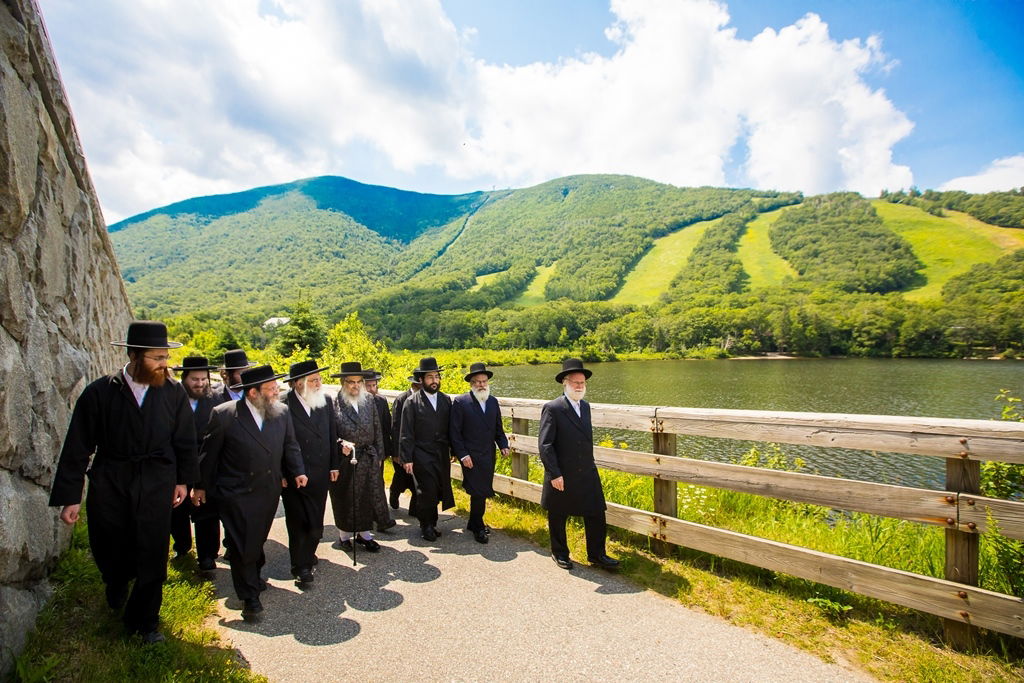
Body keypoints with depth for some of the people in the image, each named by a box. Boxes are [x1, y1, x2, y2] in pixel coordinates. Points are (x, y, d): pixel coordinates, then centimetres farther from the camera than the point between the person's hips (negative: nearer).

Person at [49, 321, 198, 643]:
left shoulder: (173, 392, -6)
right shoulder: (100, 393, -10)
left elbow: (185, 441, 3)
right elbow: (77, 448, -5)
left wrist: (183, 480, 6)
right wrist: (70, 496, -4)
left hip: (156, 488, 0)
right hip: (109, 487, 0)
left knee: (152, 557, 6)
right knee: (109, 554, 18)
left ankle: (144, 621, 27)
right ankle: (117, 589, 53)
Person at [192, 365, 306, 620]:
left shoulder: (281, 412, -2)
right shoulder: (224, 414, -14)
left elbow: (290, 446, 7)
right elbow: (209, 453, -4)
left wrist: (297, 472, -5)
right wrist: (201, 485, 3)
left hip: (269, 492, 4)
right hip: (236, 494, -4)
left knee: (258, 541, 19)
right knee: (242, 545, 1)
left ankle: (253, 577, 44)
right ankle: (250, 596, 17)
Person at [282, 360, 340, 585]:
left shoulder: (326, 401, 0)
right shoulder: (284, 406, -15)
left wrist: (334, 465, 8)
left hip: (320, 475, 4)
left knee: (316, 524, 13)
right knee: (298, 524, 7)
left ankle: (306, 556, 36)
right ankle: (302, 566, 22)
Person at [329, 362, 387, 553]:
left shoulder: (369, 400, 3)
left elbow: (377, 429, 8)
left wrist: (379, 456, 8)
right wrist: (340, 445, -22)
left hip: (368, 459, 4)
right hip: (344, 459, -4)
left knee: (367, 496, 11)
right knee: (344, 498, 11)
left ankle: (364, 533, 28)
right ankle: (344, 535, 29)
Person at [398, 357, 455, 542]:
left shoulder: (446, 400, 8)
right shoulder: (412, 402, -5)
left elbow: (451, 428, 11)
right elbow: (406, 434, -6)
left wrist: (454, 451, 9)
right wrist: (407, 459, -9)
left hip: (442, 455, 4)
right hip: (422, 456, -4)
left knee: (438, 491, 7)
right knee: (427, 491, -5)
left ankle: (431, 524, 26)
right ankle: (426, 526, 17)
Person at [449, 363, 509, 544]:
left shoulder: (493, 402, 9)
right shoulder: (460, 402, -8)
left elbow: (498, 428, 15)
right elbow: (454, 432, -9)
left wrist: (503, 445, 0)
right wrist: (463, 455, -14)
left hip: (488, 456, 5)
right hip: (471, 457, -5)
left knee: (483, 492, 12)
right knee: (478, 492, -4)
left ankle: (474, 523, 30)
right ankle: (478, 528, 16)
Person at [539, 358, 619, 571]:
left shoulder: (585, 406, 9)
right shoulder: (552, 408, -15)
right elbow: (545, 445, -16)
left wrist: (590, 466, 15)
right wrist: (554, 474, -18)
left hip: (587, 474, 6)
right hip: (562, 477, -6)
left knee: (596, 515, 8)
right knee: (558, 518, 12)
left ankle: (596, 555, 26)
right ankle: (560, 553, 34)